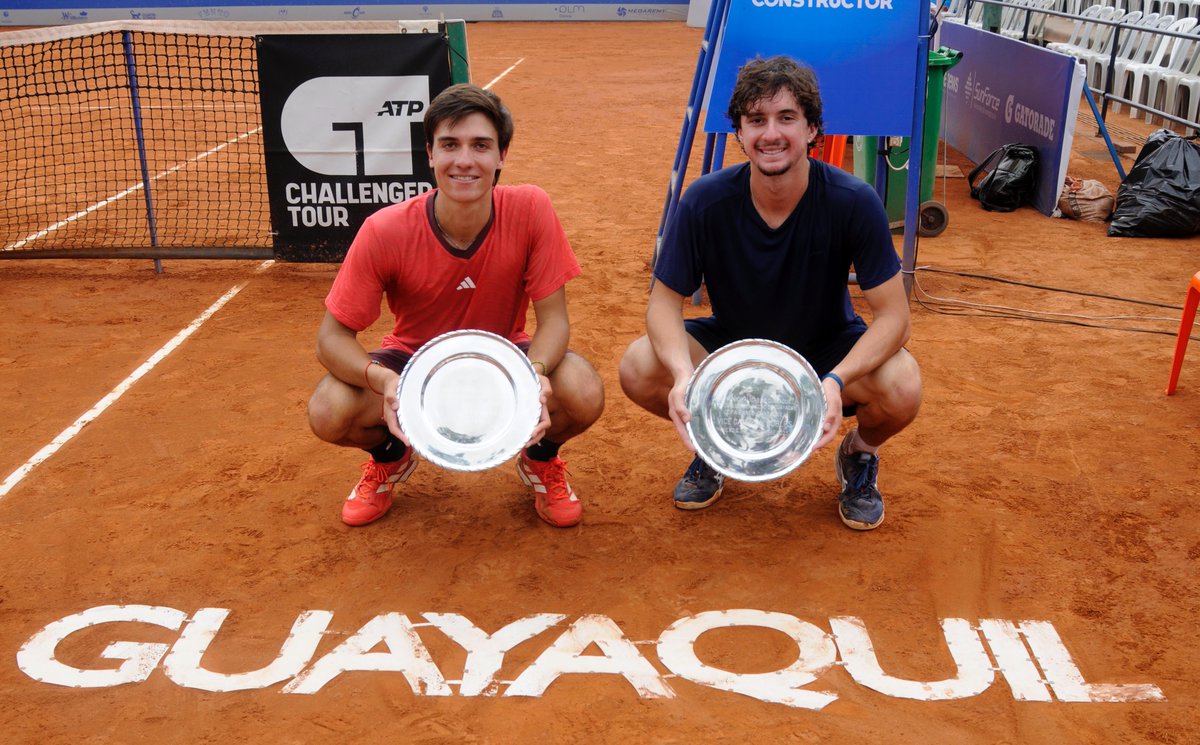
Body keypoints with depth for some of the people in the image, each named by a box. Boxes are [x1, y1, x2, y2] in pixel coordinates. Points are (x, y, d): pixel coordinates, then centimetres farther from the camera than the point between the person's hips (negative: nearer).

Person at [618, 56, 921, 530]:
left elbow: (892, 315, -22)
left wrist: (836, 380, -40)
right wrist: (682, 372, -37)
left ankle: (861, 453, 8)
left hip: (827, 347, -1)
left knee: (902, 389, -32)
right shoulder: (705, 201, -21)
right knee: (638, 370, -25)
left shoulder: (853, 202, -24)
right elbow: (665, 300, -15)